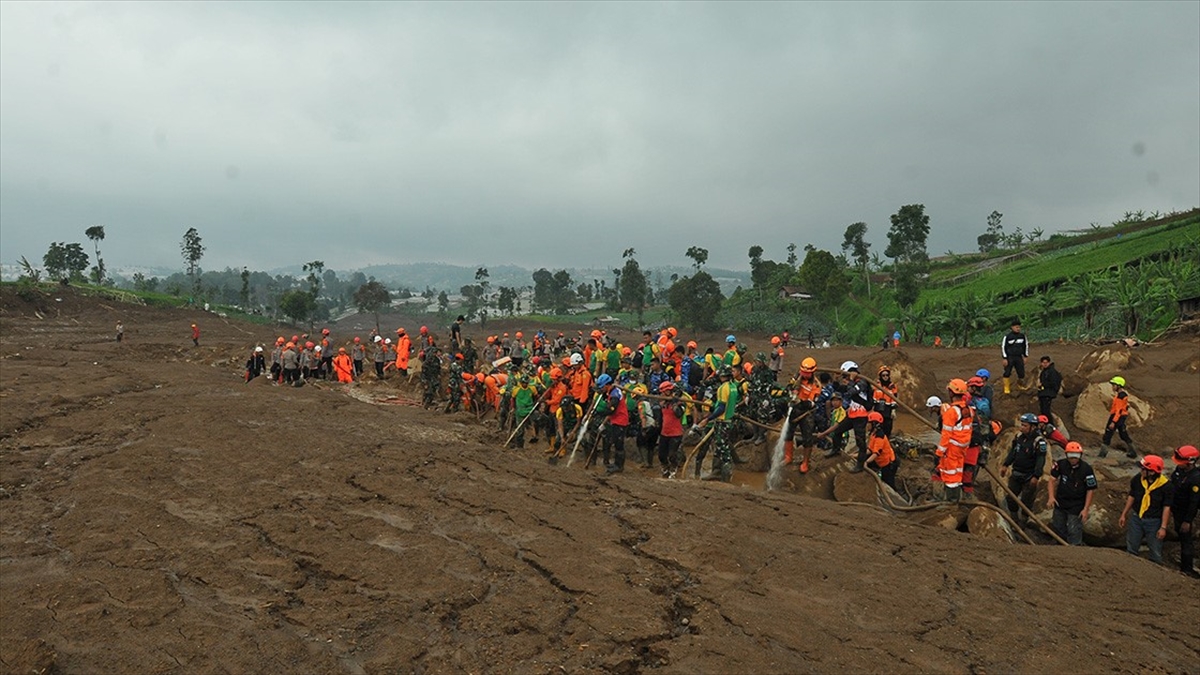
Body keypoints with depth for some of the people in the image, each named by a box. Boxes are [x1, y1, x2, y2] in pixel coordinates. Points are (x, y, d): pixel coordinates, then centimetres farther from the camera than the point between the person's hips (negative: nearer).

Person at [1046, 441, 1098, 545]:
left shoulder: (1086, 469, -17)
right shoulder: (1061, 464, -9)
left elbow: (1091, 490, -11)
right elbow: (1052, 479, -5)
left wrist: (1086, 509, -12)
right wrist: (1051, 497, -18)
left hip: (1076, 506, -4)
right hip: (1060, 502, 4)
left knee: (1074, 532, -4)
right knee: (1057, 528, 18)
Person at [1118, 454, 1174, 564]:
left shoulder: (1166, 486, -20)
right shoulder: (1137, 479, -10)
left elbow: (1166, 507, -12)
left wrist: (1163, 527, -13)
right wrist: (1124, 515, 9)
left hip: (1154, 522, -4)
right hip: (1136, 518, 4)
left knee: (1156, 553, 9)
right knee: (1131, 549, 17)